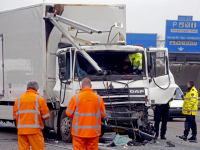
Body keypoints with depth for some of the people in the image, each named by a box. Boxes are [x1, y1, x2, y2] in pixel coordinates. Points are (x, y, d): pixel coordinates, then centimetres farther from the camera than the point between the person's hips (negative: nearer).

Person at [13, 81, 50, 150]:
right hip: (34, 129, -4)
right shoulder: (39, 99, -1)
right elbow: (46, 116, 1)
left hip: (21, 130, 4)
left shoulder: (18, 99, 9)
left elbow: (15, 116, 10)